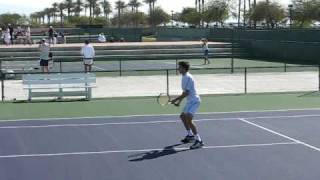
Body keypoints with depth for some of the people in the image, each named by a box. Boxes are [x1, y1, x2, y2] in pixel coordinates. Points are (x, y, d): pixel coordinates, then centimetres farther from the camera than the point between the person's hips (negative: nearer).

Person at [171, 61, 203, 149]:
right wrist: (179, 101, 20)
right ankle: (190, 135, 38)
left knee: (188, 119, -22)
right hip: (190, 101, 11)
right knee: (183, 116, 24)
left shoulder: (188, 77, -18)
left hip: (194, 101, -11)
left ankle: (198, 140, -22)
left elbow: (186, 92, -22)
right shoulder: (184, 77, 13)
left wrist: (176, 100, -18)